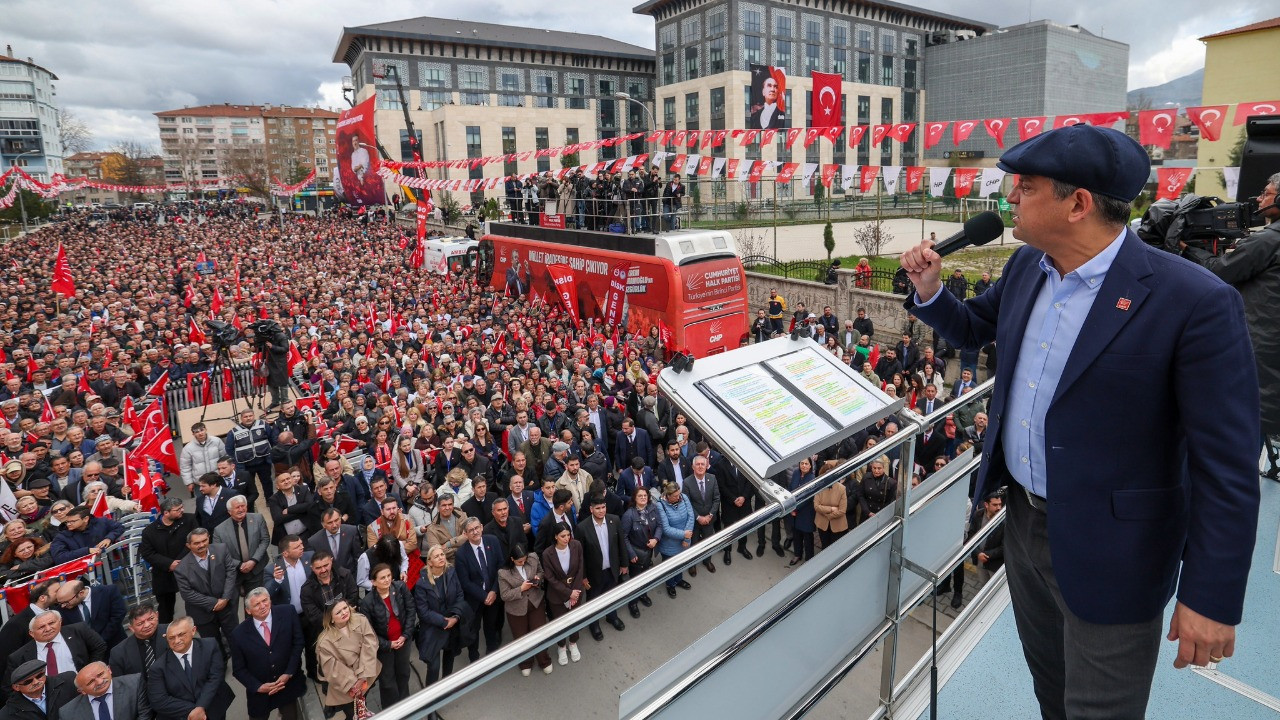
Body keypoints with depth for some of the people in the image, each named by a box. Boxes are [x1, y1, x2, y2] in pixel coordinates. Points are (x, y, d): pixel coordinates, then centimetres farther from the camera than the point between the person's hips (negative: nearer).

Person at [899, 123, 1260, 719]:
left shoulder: (1195, 303, -22)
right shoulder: (1026, 267, -2)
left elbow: (1227, 467, -19)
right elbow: (974, 328, 16)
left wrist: (1212, 598, -16)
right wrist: (929, 290, -5)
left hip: (1106, 552, -6)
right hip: (1023, 517, 6)